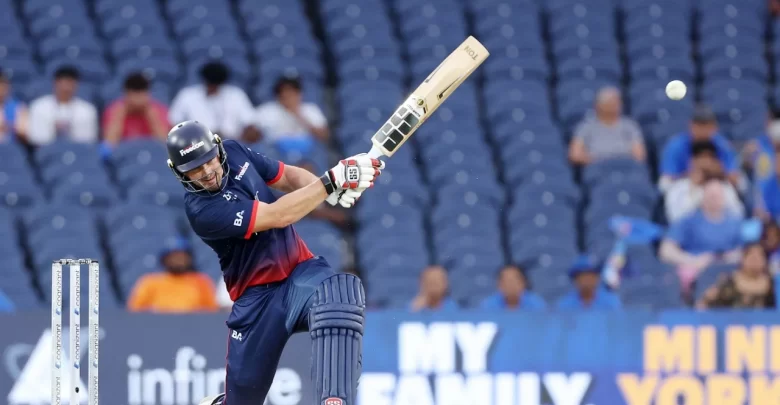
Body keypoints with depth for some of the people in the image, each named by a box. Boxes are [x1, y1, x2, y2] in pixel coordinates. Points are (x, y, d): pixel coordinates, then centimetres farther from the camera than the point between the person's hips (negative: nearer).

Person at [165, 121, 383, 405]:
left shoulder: (234, 152, -1)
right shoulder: (201, 210, -21)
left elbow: (288, 177, 10)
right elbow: (276, 216, -27)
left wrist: (335, 188, -12)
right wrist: (332, 180, -29)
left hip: (300, 270, 4)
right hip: (258, 297, -4)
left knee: (339, 294, -33)